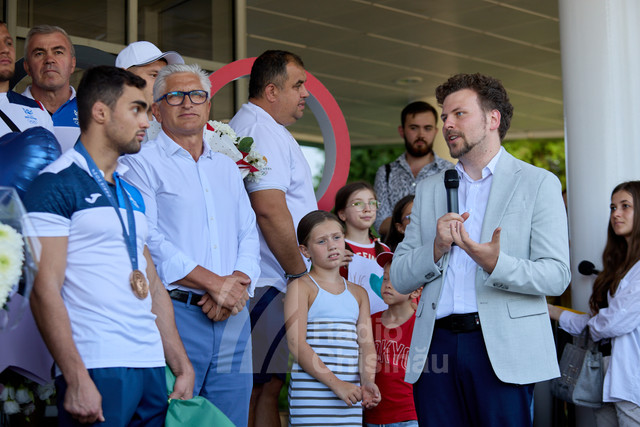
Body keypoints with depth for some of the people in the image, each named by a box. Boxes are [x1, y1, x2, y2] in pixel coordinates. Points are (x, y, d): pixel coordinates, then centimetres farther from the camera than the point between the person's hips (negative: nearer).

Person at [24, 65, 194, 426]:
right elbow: (45, 289, -13)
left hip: (151, 368, 7)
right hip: (95, 369, -7)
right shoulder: (57, 185, -6)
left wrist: (183, 366, 12)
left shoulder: (132, 193, 18)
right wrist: (76, 379, -18)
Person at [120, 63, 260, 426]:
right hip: (175, 311, -5)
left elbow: (249, 234, 16)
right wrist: (213, 283, -14)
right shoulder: (141, 163, 1)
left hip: (233, 315, 6)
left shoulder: (227, 167, 21)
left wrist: (238, 283, -5)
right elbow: (147, 240, -11)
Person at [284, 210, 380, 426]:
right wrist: (336, 383, -16)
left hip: (350, 394, 5)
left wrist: (367, 380, -12)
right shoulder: (301, 286, 0)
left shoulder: (358, 293, 17)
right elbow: (296, 344, -10)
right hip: (311, 398, -5)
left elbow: (366, 344, 8)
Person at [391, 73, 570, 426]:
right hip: (436, 346, 4)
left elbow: (556, 276, -5)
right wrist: (437, 248, -6)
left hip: (501, 349, -3)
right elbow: (399, 279, 14)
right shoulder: (429, 190, 17)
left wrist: (495, 264, -22)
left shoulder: (538, 183, 4)